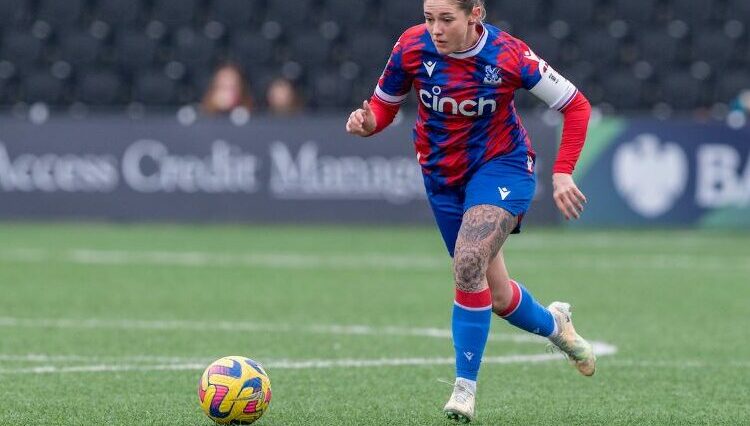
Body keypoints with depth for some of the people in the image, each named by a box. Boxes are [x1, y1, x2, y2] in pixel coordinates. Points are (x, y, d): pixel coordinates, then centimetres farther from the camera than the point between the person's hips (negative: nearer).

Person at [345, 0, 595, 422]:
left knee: (468, 263, -28)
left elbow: (576, 105, -12)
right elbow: (385, 105, -1)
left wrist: (563, 173, -18)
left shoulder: (508, 56, -22)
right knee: (498, 296, 10)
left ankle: (465, 387, -17)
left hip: (502, 166, -4)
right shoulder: (412, 48, -15)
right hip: (444, 176, 4)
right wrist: (367, 121, -25)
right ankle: (553, 323, 45)